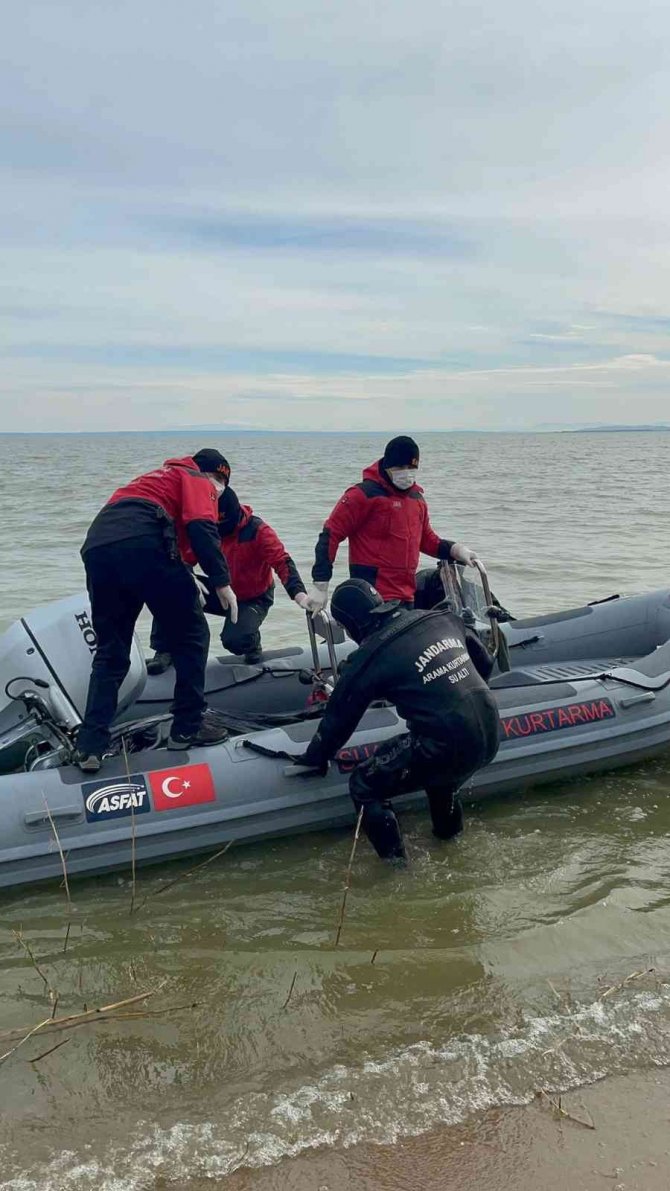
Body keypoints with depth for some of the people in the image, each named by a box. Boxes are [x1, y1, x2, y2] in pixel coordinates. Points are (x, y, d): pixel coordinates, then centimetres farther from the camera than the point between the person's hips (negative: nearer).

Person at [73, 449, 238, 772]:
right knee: (190, 636, 10)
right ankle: (188, 727, 13)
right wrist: (222, 581, -5)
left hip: (96, 547, 7)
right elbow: (201, 528, -4)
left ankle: (90, 746, 8)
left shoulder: (155, 479, 40)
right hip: (142, 544, -7)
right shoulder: (198, 482, 16)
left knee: (110, 653, 16)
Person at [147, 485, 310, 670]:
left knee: (234, 640, -32)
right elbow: (185, 559, -6)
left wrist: (299, 594, -47)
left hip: (253, 599, -4)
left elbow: (283, 562, -30)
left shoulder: (257, 530, -23)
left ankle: (252, 642, 7)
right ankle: (165, 651, -10)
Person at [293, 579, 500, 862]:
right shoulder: (443, 618, 8)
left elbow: (339, 718, 6)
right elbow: (485, 663, 21)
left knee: (364, 785, 9)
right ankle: (448, 830, 52)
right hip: (490, 735, 7)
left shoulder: (368, 658, -6)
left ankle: (395, 864, 15)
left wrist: (315, 757, 23)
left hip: (449, 748, -7)